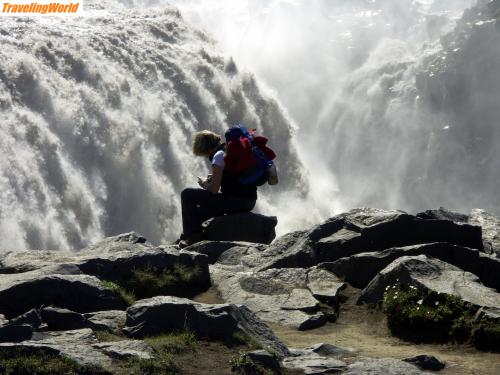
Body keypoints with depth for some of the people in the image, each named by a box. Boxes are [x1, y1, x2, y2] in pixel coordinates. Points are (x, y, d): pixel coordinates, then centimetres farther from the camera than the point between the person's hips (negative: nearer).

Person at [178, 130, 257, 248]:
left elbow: (214, 190, -15)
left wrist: (204, 184, 5)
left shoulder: (219, 155, -12)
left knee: (187, 195, -1)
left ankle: (193, 235, 2)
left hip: (235, 201, -10)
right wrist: (214, 178, 19)